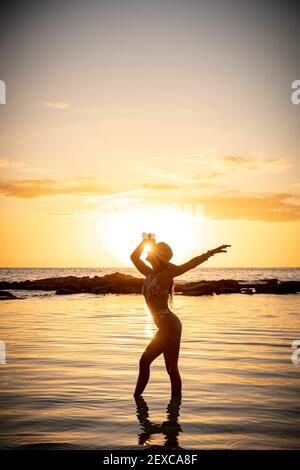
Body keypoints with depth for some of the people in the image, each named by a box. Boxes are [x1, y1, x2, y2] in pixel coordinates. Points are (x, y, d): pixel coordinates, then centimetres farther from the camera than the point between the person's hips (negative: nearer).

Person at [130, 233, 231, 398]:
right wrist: (145, 241, 12)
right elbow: (134, 257, 23)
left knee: (144, 361, -2)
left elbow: (191, 263, -19)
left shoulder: (166, 274, -10)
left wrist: (210, 253, -29)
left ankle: (136, 396, 7)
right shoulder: (150, 274, 12)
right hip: (170, 327, 8)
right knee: (172, 369, 10)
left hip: (169, 327, -8)